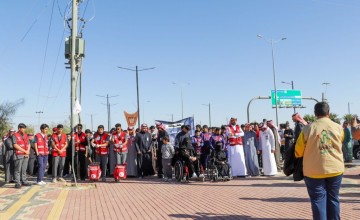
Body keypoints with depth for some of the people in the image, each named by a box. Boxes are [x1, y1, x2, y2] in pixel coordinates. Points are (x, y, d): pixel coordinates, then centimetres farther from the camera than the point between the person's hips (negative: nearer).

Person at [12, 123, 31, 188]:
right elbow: (15, 145, -13)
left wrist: (28, 151, -2)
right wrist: (25, 151, -11)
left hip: (26, 155, 6)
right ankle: (17, 183, 0)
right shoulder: (15, 135, -5)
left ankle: (23, 181, 18)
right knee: (18, 170, -4)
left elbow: (28, 144, 15)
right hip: (19, 155, -6)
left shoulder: (26, 135, 15)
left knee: (24, 169, 11)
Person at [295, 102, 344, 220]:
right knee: (333, 198, 16)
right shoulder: (339, 128, -2)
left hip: (314, 170, -3)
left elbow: (298, 152, -5)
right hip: (335, 169, 3)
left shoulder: (308, 128, -11)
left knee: (318, 200, 5)